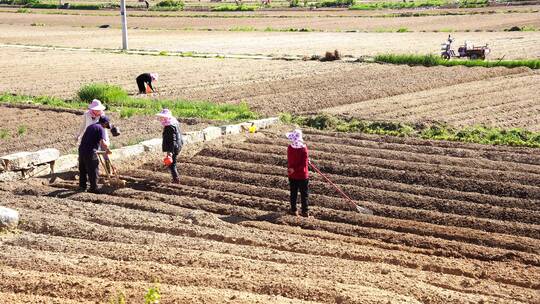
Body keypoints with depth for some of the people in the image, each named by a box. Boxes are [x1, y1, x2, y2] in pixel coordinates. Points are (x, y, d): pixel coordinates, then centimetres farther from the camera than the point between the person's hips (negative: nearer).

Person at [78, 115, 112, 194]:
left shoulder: (90, 126, 19)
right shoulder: (101, 129, -5)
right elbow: (102, 142, -19)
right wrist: (107, 149, -1)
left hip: (81, 149, 8)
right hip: (90, 152, -8)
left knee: (82, 169, 19)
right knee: (93, 170, 2)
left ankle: (82, 186, 29)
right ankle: (93, 188, 4)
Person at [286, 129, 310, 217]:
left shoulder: (289, 148, -10)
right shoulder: (303, 149, -21)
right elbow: (304, 164, -21)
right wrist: (294, 169, -14)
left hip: (292, 175, 3)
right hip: (302, 175, -3)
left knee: (293, 194, 16)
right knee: (304, 194, 7)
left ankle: (294, 210, 23)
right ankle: (305, 212, 10)